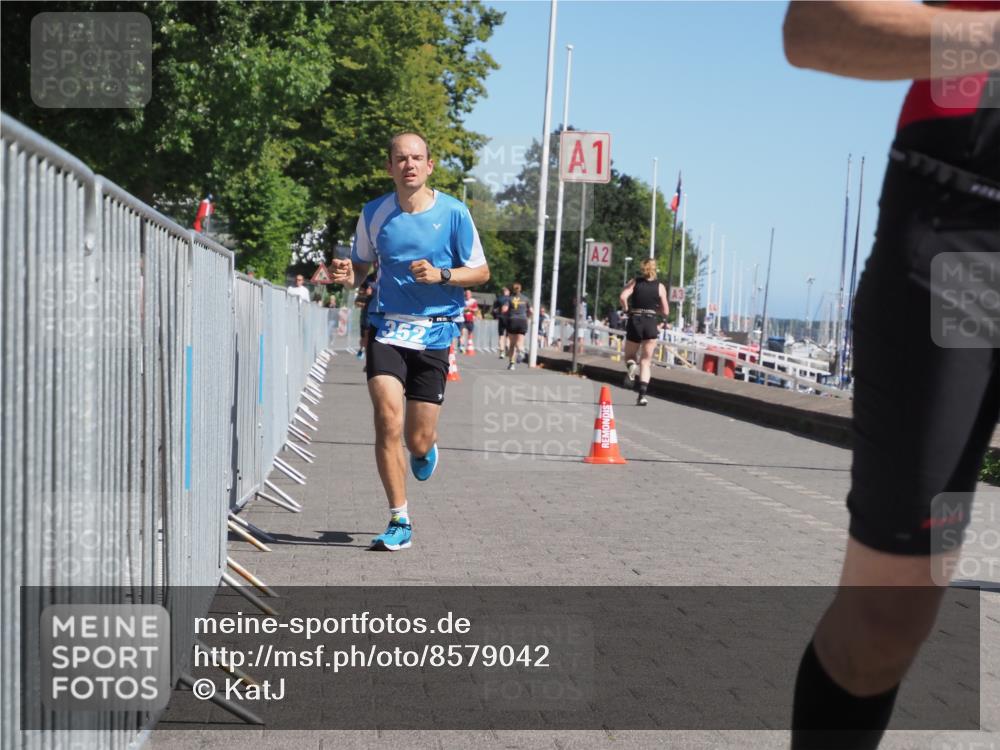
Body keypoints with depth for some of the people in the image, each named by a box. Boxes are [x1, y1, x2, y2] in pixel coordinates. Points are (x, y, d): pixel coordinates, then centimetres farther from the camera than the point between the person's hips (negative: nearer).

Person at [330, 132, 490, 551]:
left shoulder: (454, 213, -3)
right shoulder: (374, 214, 3)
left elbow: (481, 271, 3)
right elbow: (360, 267, 16)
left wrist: (441, 275, -15)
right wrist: (346, 276, -8)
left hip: (434, 332, -1)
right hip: (387, 328, 1)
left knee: (417, 440, 0)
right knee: (388, 420, -17)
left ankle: (426, 448, 41)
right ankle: (399, 521, -4)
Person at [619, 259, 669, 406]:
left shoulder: (634, 282, 3)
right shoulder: (660, 287, 4)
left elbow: (622, 297, -14)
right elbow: (665, 312, 4)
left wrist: (627, 309, 3)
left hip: (635, 322, 0)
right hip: (651, 323, 0)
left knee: (629, 356, 18)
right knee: (646, 360, 5)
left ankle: (631, 366, -19)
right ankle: (642, 394, -9)